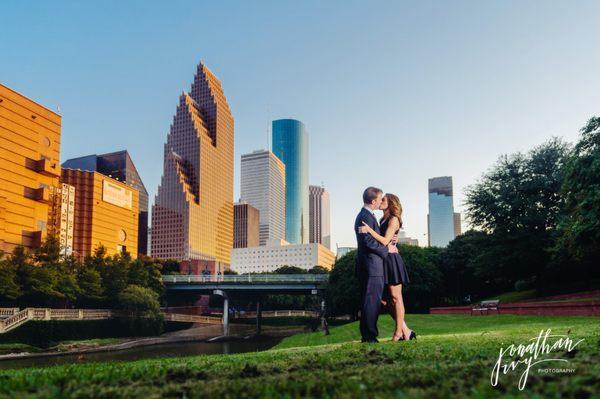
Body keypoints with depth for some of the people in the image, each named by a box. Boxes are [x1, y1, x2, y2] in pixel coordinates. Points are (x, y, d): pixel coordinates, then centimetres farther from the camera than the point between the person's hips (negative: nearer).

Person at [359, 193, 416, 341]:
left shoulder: (394, 219, -8)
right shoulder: (383, 220, 18)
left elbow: (385, 241, -18)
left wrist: (369, 230, -24)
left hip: (392, 259, -9)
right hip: (383, 260, 9)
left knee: (395, 297, -4)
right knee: (384, 298, 7)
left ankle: (399, 333, 2)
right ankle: (405, 330, 12)